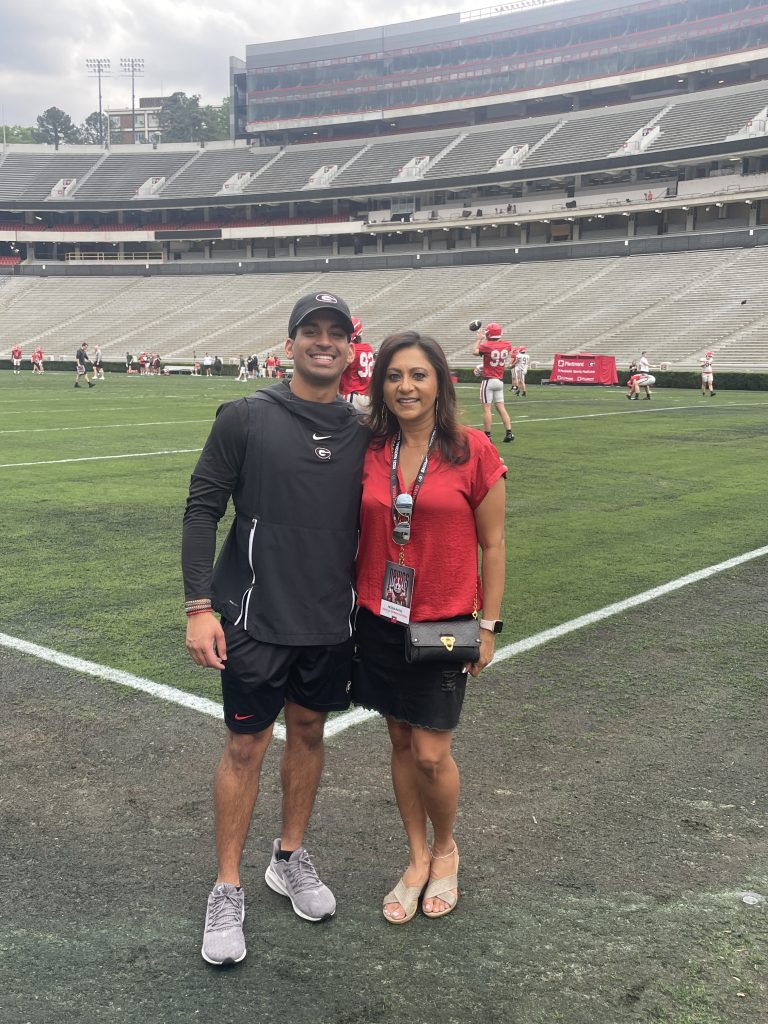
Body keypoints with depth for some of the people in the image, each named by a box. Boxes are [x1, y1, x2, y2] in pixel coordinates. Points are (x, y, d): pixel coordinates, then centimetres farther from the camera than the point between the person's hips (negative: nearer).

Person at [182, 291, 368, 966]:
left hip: (332, 621, 4)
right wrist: (200, 607, -12)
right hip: (256, 619, -4)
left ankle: (290, 859, 35)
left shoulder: (362, 433, 4)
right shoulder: (246, 418, -6)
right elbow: (202, 510, -6)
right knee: (246, 744, 3)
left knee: (309, 732, 15)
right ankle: (228, 889, 19)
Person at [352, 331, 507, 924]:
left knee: (431, 755, 0)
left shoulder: (472, 451, -9)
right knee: (401, 743, 14)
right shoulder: (371, 454, 1)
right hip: (380, 620, 4)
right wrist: (350, 606, 9)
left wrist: (489, 625, -4)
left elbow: (492, 545, -3)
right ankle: (418, 859, 33)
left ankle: (446, 850, 30)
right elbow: (360, 536, 10)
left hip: (444, 624, -3)